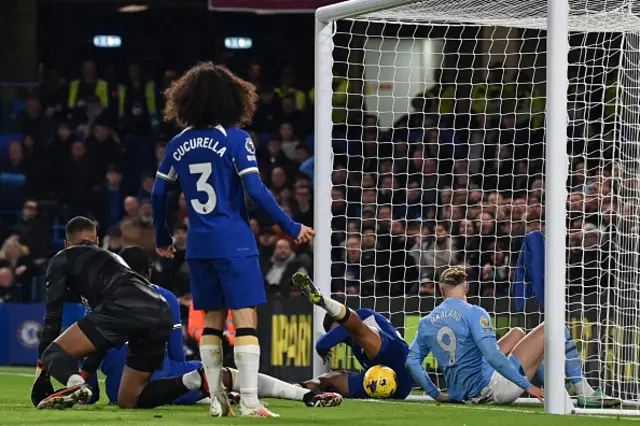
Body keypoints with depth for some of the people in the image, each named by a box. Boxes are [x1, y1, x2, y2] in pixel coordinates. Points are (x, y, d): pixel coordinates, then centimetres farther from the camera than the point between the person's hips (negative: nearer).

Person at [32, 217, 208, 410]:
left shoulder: (62, 259, 24)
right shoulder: (112, 258, 42)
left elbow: (53, 317, 17)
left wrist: (41, 372, 21)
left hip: (125, 307, -6)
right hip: (161, 314, 6)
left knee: (55, 353, 7)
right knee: (128, 400, 17)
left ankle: (74, 384, -29)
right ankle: (198, 379, -3)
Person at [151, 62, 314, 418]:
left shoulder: (179, 144, 7)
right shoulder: (236, 139, -8)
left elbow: (159, 193, 11)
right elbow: (255, 189, -15)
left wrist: (162, 238, 25)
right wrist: (292, 227, -7)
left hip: (199, 243, 5)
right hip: (234, 242, -5)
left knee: (212, 320, 13)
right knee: (246, 319, -5)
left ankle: (217, 399, 13)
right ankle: (249, 402, -12)